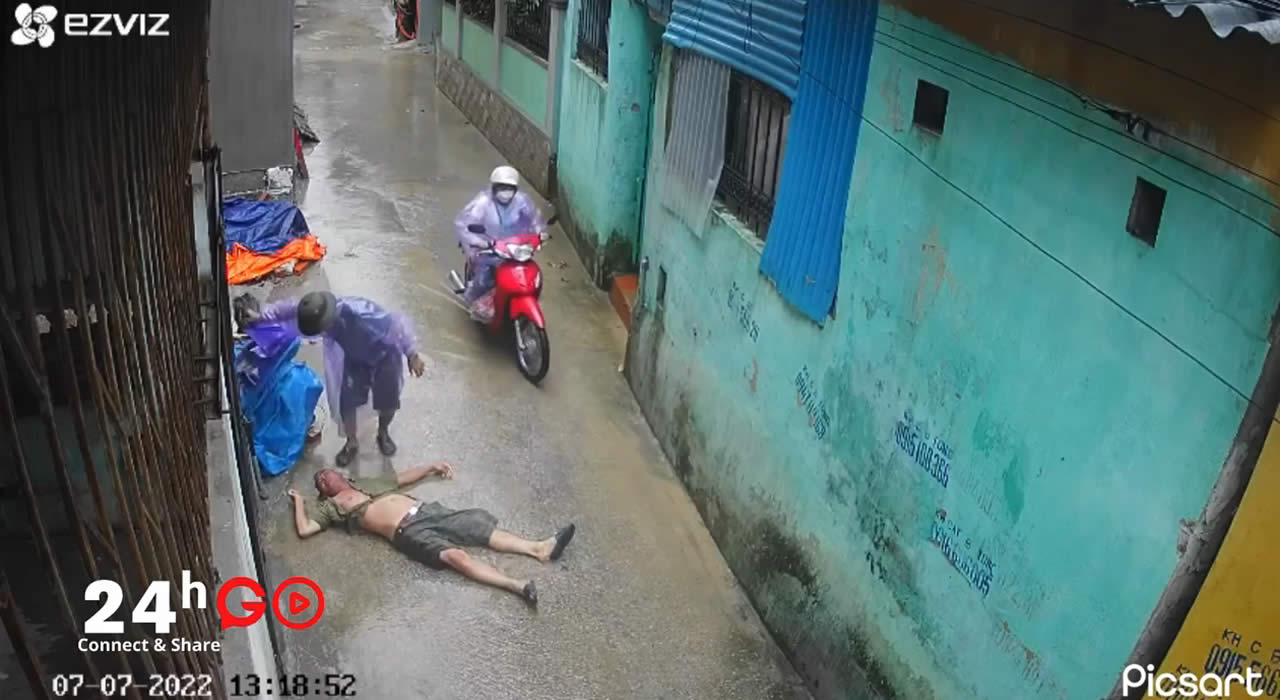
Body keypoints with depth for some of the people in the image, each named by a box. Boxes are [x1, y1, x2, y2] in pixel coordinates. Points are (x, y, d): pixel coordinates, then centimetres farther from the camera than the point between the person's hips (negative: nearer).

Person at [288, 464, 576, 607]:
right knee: (454, 555, -28)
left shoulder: (367, 484, 30)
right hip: (407, 532, -7)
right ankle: (516, 585, -43)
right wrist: (299, 501, 14)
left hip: (426, 510, 7)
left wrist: (431, 467, 35)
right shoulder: (331, 506, 14)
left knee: (481, 526, -9)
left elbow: (404, 477, 39)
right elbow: (304, 529, 3)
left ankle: (540, 548, -17)